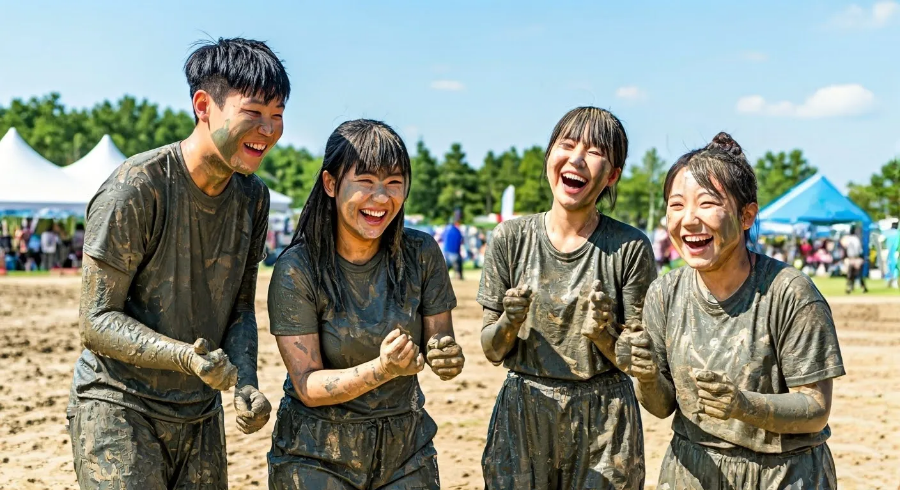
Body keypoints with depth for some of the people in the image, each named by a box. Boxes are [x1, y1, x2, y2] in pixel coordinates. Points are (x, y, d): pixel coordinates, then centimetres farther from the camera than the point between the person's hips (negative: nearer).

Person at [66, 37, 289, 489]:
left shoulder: (252, 197, 2)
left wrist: (245, 382, -9)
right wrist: (185, 356, -32)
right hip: (119, 409, -6)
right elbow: (96, 321, -17)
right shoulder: (135, 189, -19)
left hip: (200, 414, 6)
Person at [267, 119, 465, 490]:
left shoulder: (421, 254, -8)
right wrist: (381, 370, -33)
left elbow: (441, 345, -2)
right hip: (317, 454, -3)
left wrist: (448, 358, -25)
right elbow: (307, 386, -17)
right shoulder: (296, 269, -16)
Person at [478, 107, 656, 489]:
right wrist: (509, 322, -19)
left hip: (604, 419, -1)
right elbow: (492, 351, 1)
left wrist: (601, 332, -23)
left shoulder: (631, 247, -7)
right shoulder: (510, 238, -3)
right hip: (522, 414, 1)